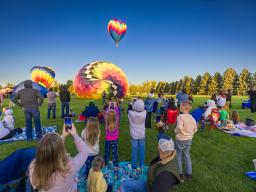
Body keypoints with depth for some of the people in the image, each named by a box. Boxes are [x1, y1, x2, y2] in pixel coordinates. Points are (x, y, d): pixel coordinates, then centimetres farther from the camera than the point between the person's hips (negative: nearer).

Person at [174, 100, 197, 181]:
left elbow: (179, 127, -32)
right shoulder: (192, 118, 0)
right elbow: (195, 129, 7)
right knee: (187, 155, 22)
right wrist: (190, 134, 15)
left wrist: (176, 131, -13)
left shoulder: (180, 116, -21)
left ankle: (180, 174, 21)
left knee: (178, 156, 11)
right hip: (189, 139, 7)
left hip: (180, 140, -6)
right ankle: (189, 173, 31)